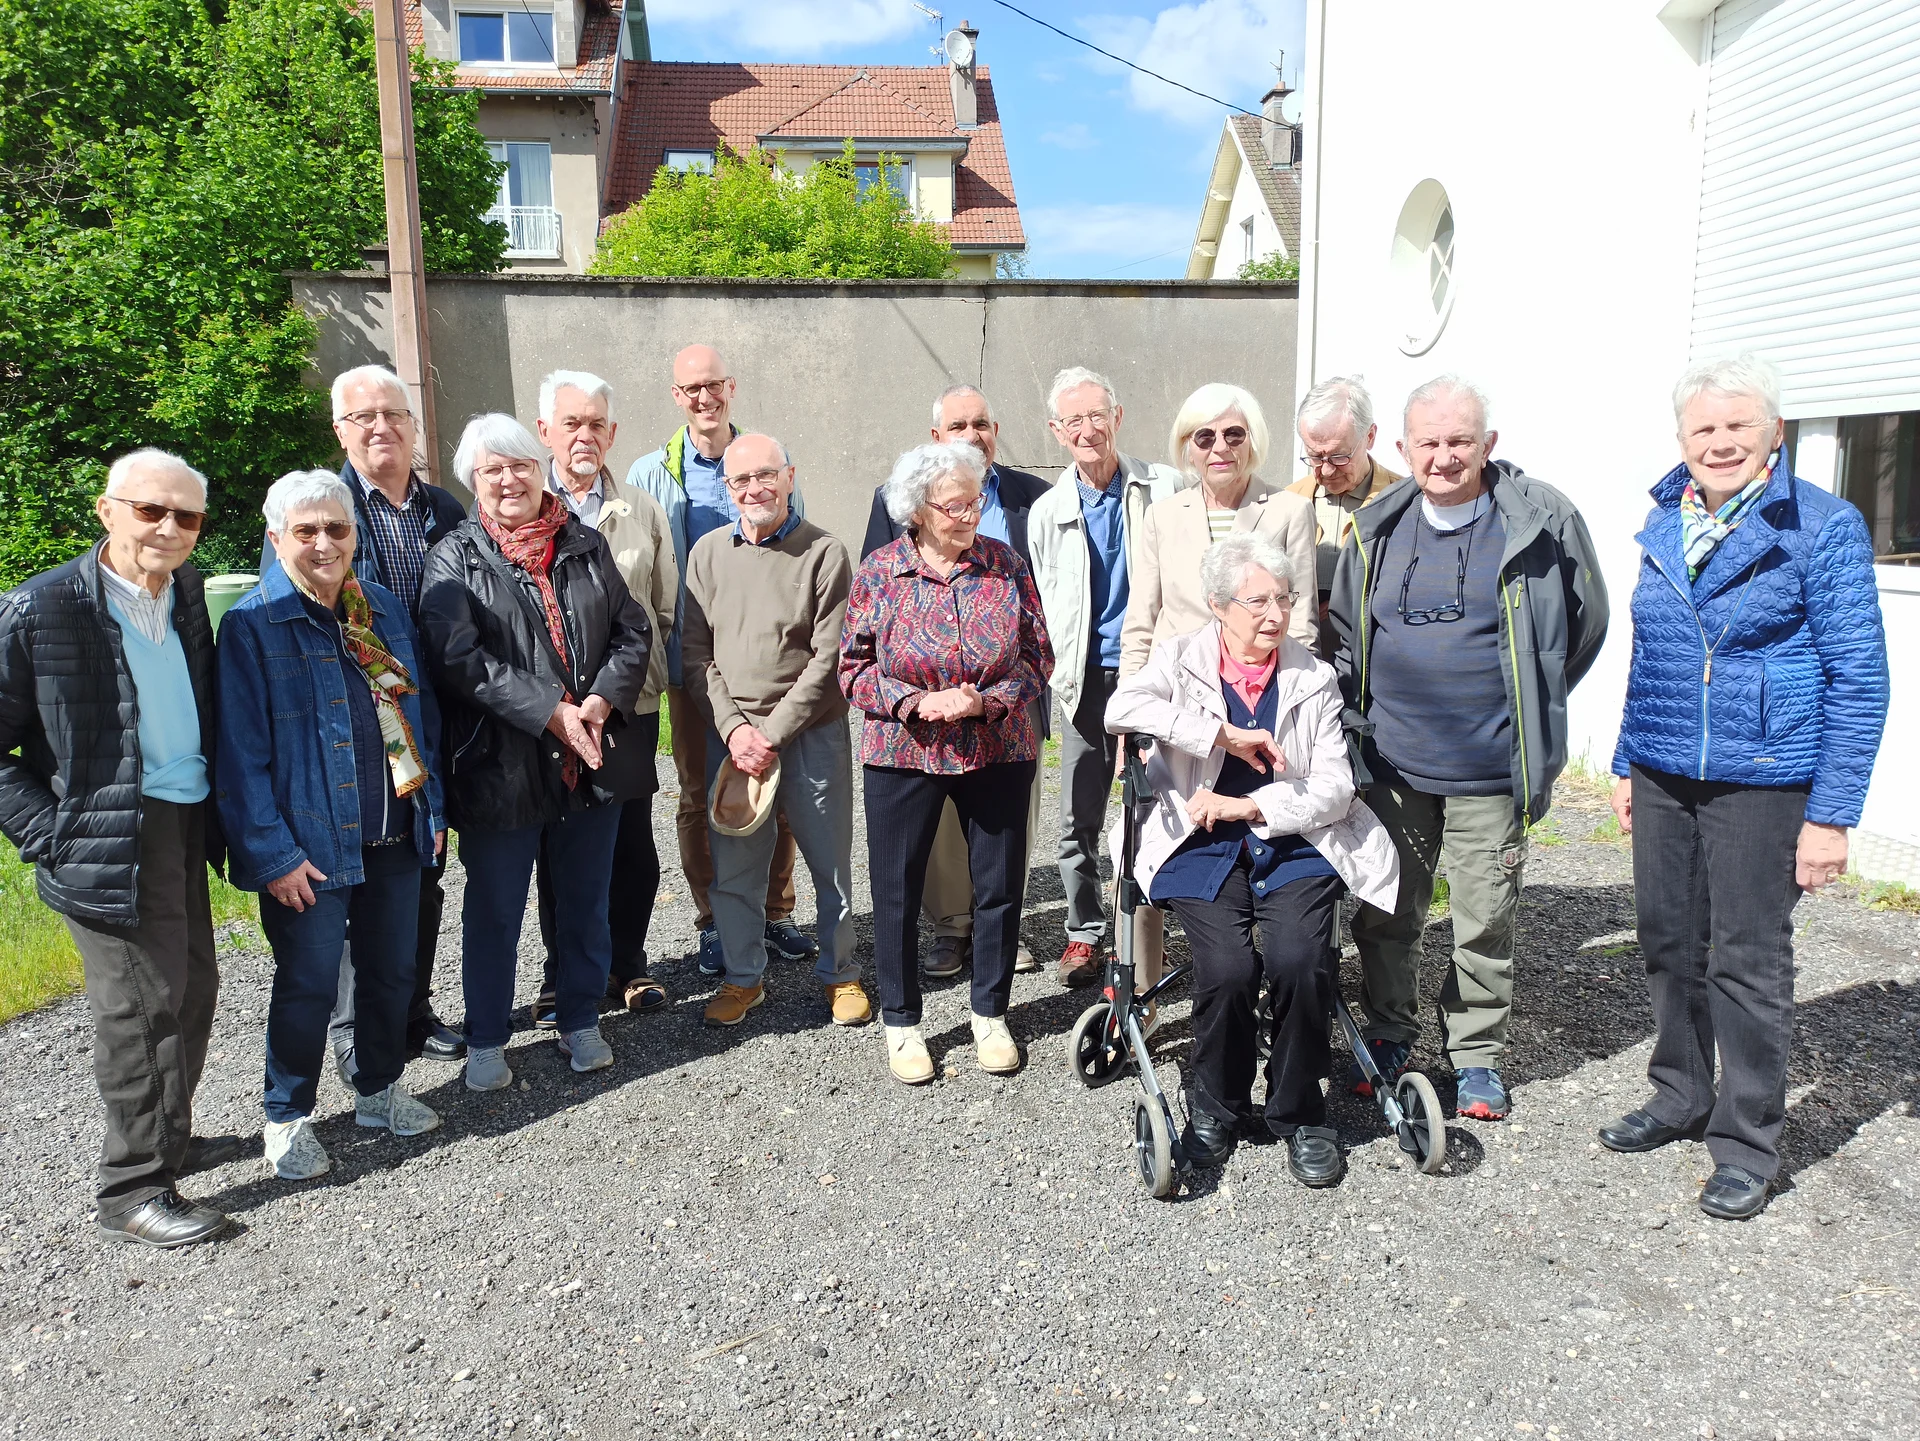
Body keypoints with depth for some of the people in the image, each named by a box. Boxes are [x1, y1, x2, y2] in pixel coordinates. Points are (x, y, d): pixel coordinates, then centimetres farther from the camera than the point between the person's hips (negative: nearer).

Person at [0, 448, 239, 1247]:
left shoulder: (185, 594, 6)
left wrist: (214, 805, 11)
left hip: (185, 827, 7)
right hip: (114, 842, -7)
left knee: (191, 988, 17)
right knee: (140, 1006, -1)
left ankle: (170, 1138, 37)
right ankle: (133, 1190, 14)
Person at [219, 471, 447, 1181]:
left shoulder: (385, 608, 6)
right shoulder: (251, 625, -11)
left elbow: (421, 715, 12)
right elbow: (241, 752, -13)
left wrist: (433, 809, 8)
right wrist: (272, 854, -16)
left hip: (395, 837, 5)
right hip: (311, 848, -5)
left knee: (393, 970, 16)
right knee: (308, 984, 6)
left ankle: (380, 1089, 36)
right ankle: (287, 1119, 26)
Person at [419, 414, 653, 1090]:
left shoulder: (587, 546, 9)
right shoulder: (455, 560, -3)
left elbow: (633, 633, 5)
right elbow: (461, 659, -15)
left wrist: (599, 702, -13)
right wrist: (552, 712, -22)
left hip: (595, 762, 3)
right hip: (500, 768, -3)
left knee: (586, 903, 16)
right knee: (494, 912, 10)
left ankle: (581, 1022, 33)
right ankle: (486, 1040, 27)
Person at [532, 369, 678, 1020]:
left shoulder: (643, 510, 9)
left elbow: (669, 611, 10)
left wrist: (646, 671, 0)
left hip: (631, 704, 2)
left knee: (633, 840, 9)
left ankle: (626, 964, 26)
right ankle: (563, 977, 22)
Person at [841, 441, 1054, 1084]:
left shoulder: (1006, 565, 0)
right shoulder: (878, 573, -4)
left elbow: (1036, 657, 1)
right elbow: (854, 668, -2)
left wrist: (986, 701, -15)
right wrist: (918, 702, -17)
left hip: (998, 752, 1)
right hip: (903, 752, -1)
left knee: (1000, 885, 9)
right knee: (897, 889, 7)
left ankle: (991, 1014, 29)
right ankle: (901, 1021, 25)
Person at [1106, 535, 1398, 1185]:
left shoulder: (1314, 677, 10)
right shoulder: (1180, 658, 5)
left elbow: (1335, 787, 2)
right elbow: (1121, 708, -16)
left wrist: (1249, 805, -12)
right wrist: (1228, 734, -17)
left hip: (1294, 845, 1)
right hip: (1203, 844, -1)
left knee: (1299, 959, -24)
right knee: (1228, 967, -24)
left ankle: (1298, 1111, 1)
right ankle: (1214, 1104, 6)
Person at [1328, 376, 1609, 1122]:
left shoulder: (1543, 520, -5)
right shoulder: (1377, 529, 4)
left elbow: (1586, 622, 7)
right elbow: (1343, 633, 16)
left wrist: (1528, 706, 9)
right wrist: (1360, 715, 8)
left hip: (1490, 768, -2)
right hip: (1391, 762, 3)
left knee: (1485, 920, 8)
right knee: (1386, 912, 13)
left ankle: (1477, 1053, 27)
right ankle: (1390, 1032, 33)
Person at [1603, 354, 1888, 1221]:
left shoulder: (1823, 527, -8)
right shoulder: (1664, 523, 8)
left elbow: (1858, 677, -9)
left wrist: (1832, 814, -13)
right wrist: (1627, 764, 16)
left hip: (1762, 784, -5)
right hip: (1662, 777, 5)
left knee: (1748, 961, 3)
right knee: (1669, 943, 14)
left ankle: (1747, 1145, 18)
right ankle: (1681, 1098, 33)